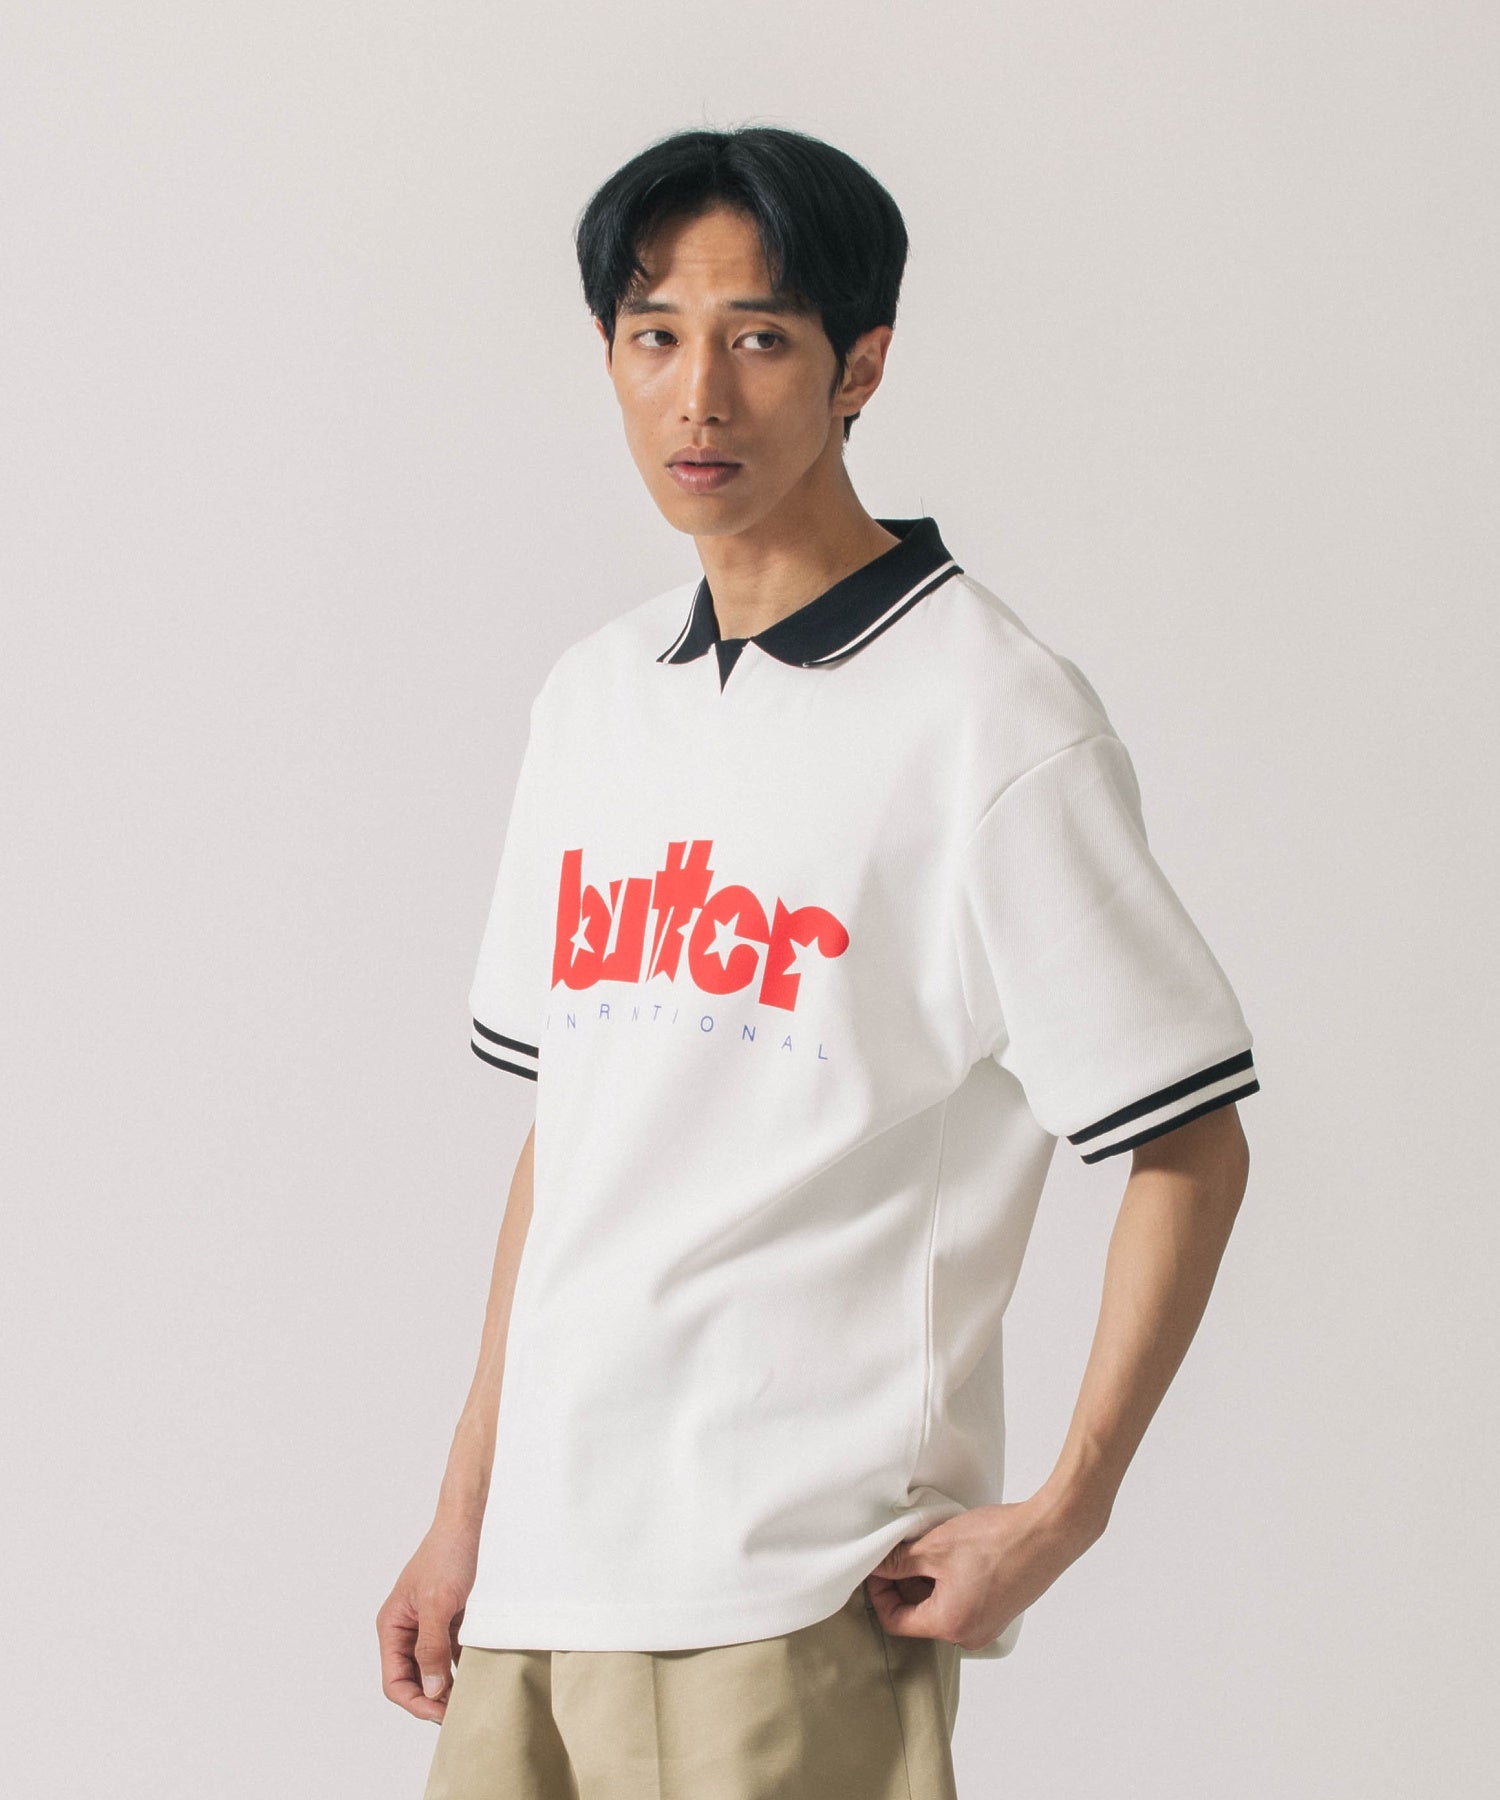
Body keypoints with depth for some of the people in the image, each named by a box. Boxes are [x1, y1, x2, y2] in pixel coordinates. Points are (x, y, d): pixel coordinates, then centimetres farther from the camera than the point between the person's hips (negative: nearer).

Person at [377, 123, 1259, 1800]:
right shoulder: (594, 695, 13)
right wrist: (466, 1509, 14)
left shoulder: (990, 717, -8)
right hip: (542, 1573, 6)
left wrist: (1061, 1513, -12)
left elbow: (1190, 1152, -7)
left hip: (798, 1596, -6)